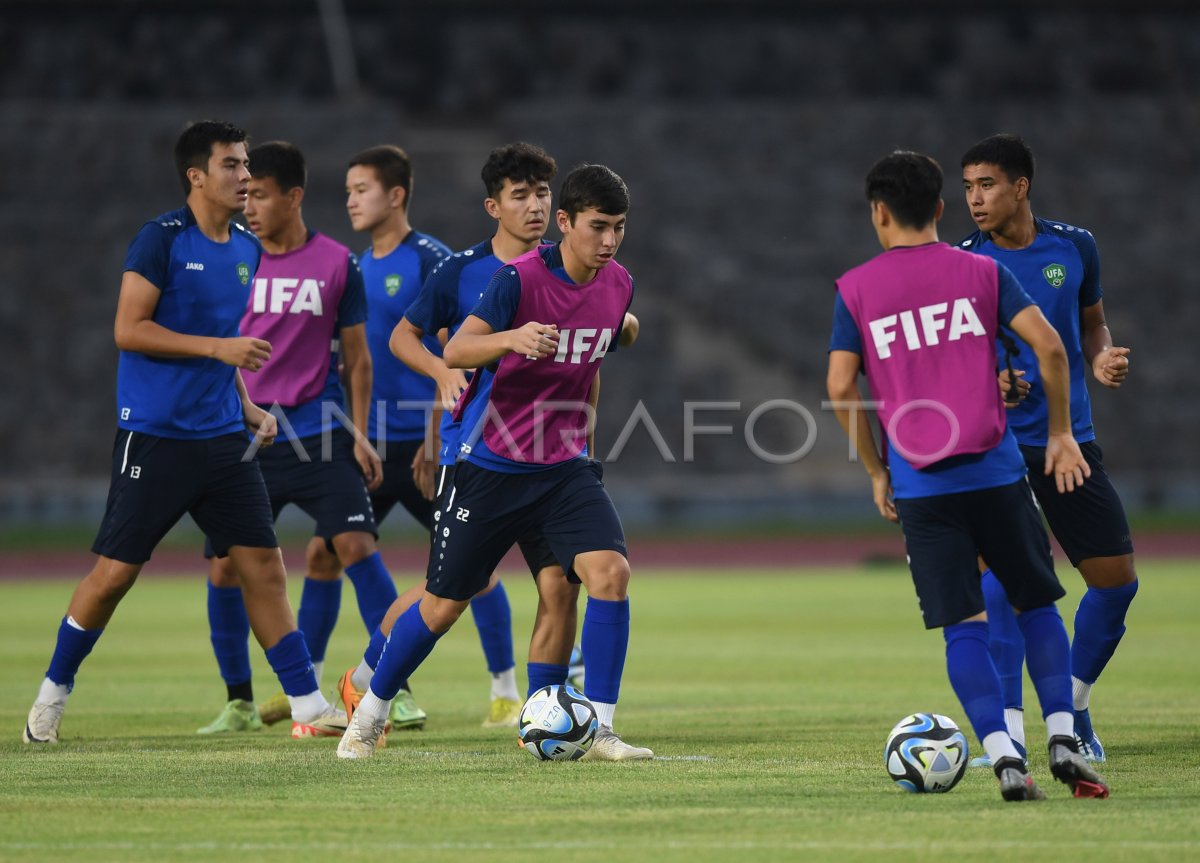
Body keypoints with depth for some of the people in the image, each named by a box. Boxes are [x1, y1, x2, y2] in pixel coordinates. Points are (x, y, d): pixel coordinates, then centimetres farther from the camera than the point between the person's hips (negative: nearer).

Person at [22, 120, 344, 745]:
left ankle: (308, 705, 3)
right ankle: (52, 693, 15)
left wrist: (248, 409, 12)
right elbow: (128, 330, -15)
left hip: (221, 437, 6)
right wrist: (217, 346, -19)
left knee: (263, 567, 1)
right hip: (154, 436, -6)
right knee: (114, 571, -2)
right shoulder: (161, 239, -10)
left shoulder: (247, 249, 12)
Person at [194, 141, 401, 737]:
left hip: (318, 431, -2)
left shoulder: (337, 264, 0)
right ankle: (239, 702, 14)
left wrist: (359, 436, 1)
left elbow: (356, 357, 6)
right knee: (224, 568, -1)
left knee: (355, 546, -13)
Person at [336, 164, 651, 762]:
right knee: (444, 604, 4)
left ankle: (600, 731, -11)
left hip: (562, 466, 4)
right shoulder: (520, 277, -17)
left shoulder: (618, 285, 2)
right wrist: (511, 339, -47)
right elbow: (455, 352, -29)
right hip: (491, 464, -4)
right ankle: (371, 712, 28)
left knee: (610, 570, -18)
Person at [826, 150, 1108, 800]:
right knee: (1036, 605, 14)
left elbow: (840, 388, -2)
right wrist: (1060, 433, 8)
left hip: (920, 486, 0)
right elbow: (1049, 346, -3)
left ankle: (1004, 756, -13)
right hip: (995, 472, 0)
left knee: (963, 626, 1)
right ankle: (1062, 741, 1)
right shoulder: (982, 272, 5)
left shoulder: (855, 289, 3)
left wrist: (876, 472, 9)